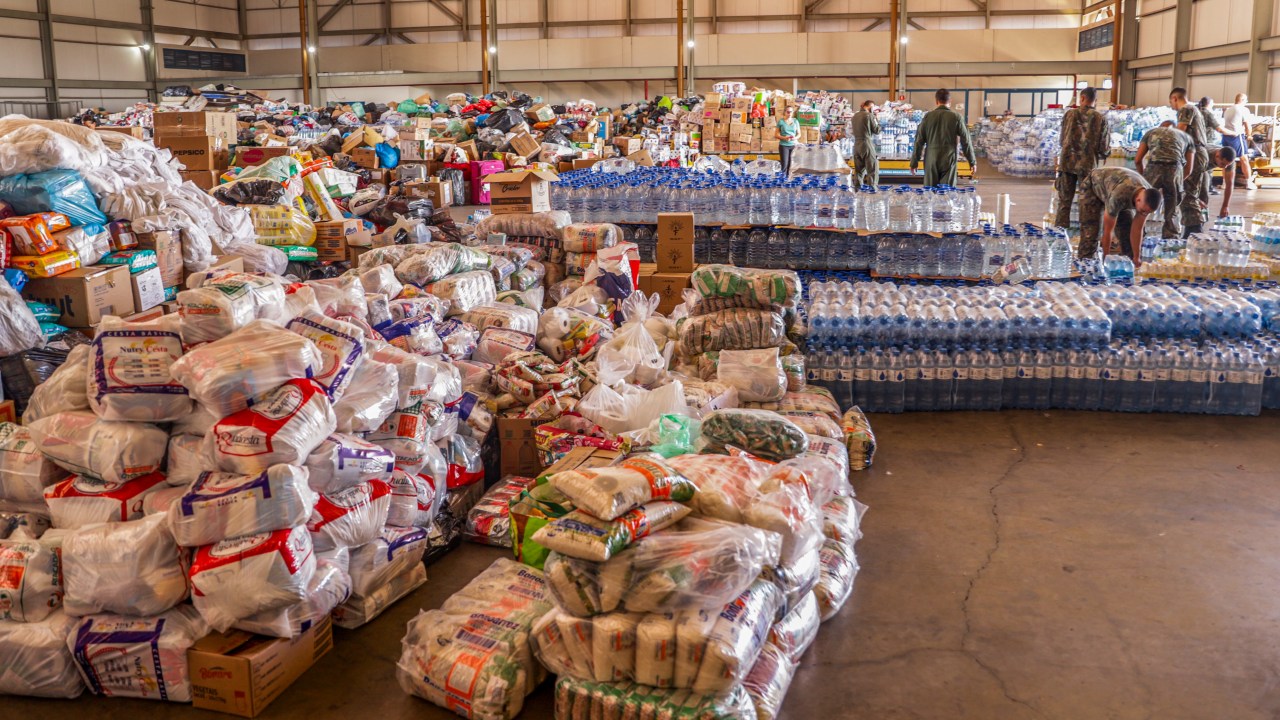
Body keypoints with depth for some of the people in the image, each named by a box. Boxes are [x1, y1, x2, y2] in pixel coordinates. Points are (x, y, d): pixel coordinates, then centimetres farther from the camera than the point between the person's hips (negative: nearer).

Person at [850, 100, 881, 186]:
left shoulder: (855, 116, 10)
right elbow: (877, 130, -4)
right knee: (873, 170, -2)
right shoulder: (869, 115, -9)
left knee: (858, 170, 12)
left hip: (857, 144, 7)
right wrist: (876, 119, 7)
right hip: (867, 143, -7)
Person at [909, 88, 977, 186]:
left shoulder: (928, 116, 2)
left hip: (931, 160, 1)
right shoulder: (956, 117, -1)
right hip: (948, 160, -1)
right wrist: (973, 162, 9)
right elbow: (966, 141, 1)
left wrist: (914, 162, 9)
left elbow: (919, 141, 3)